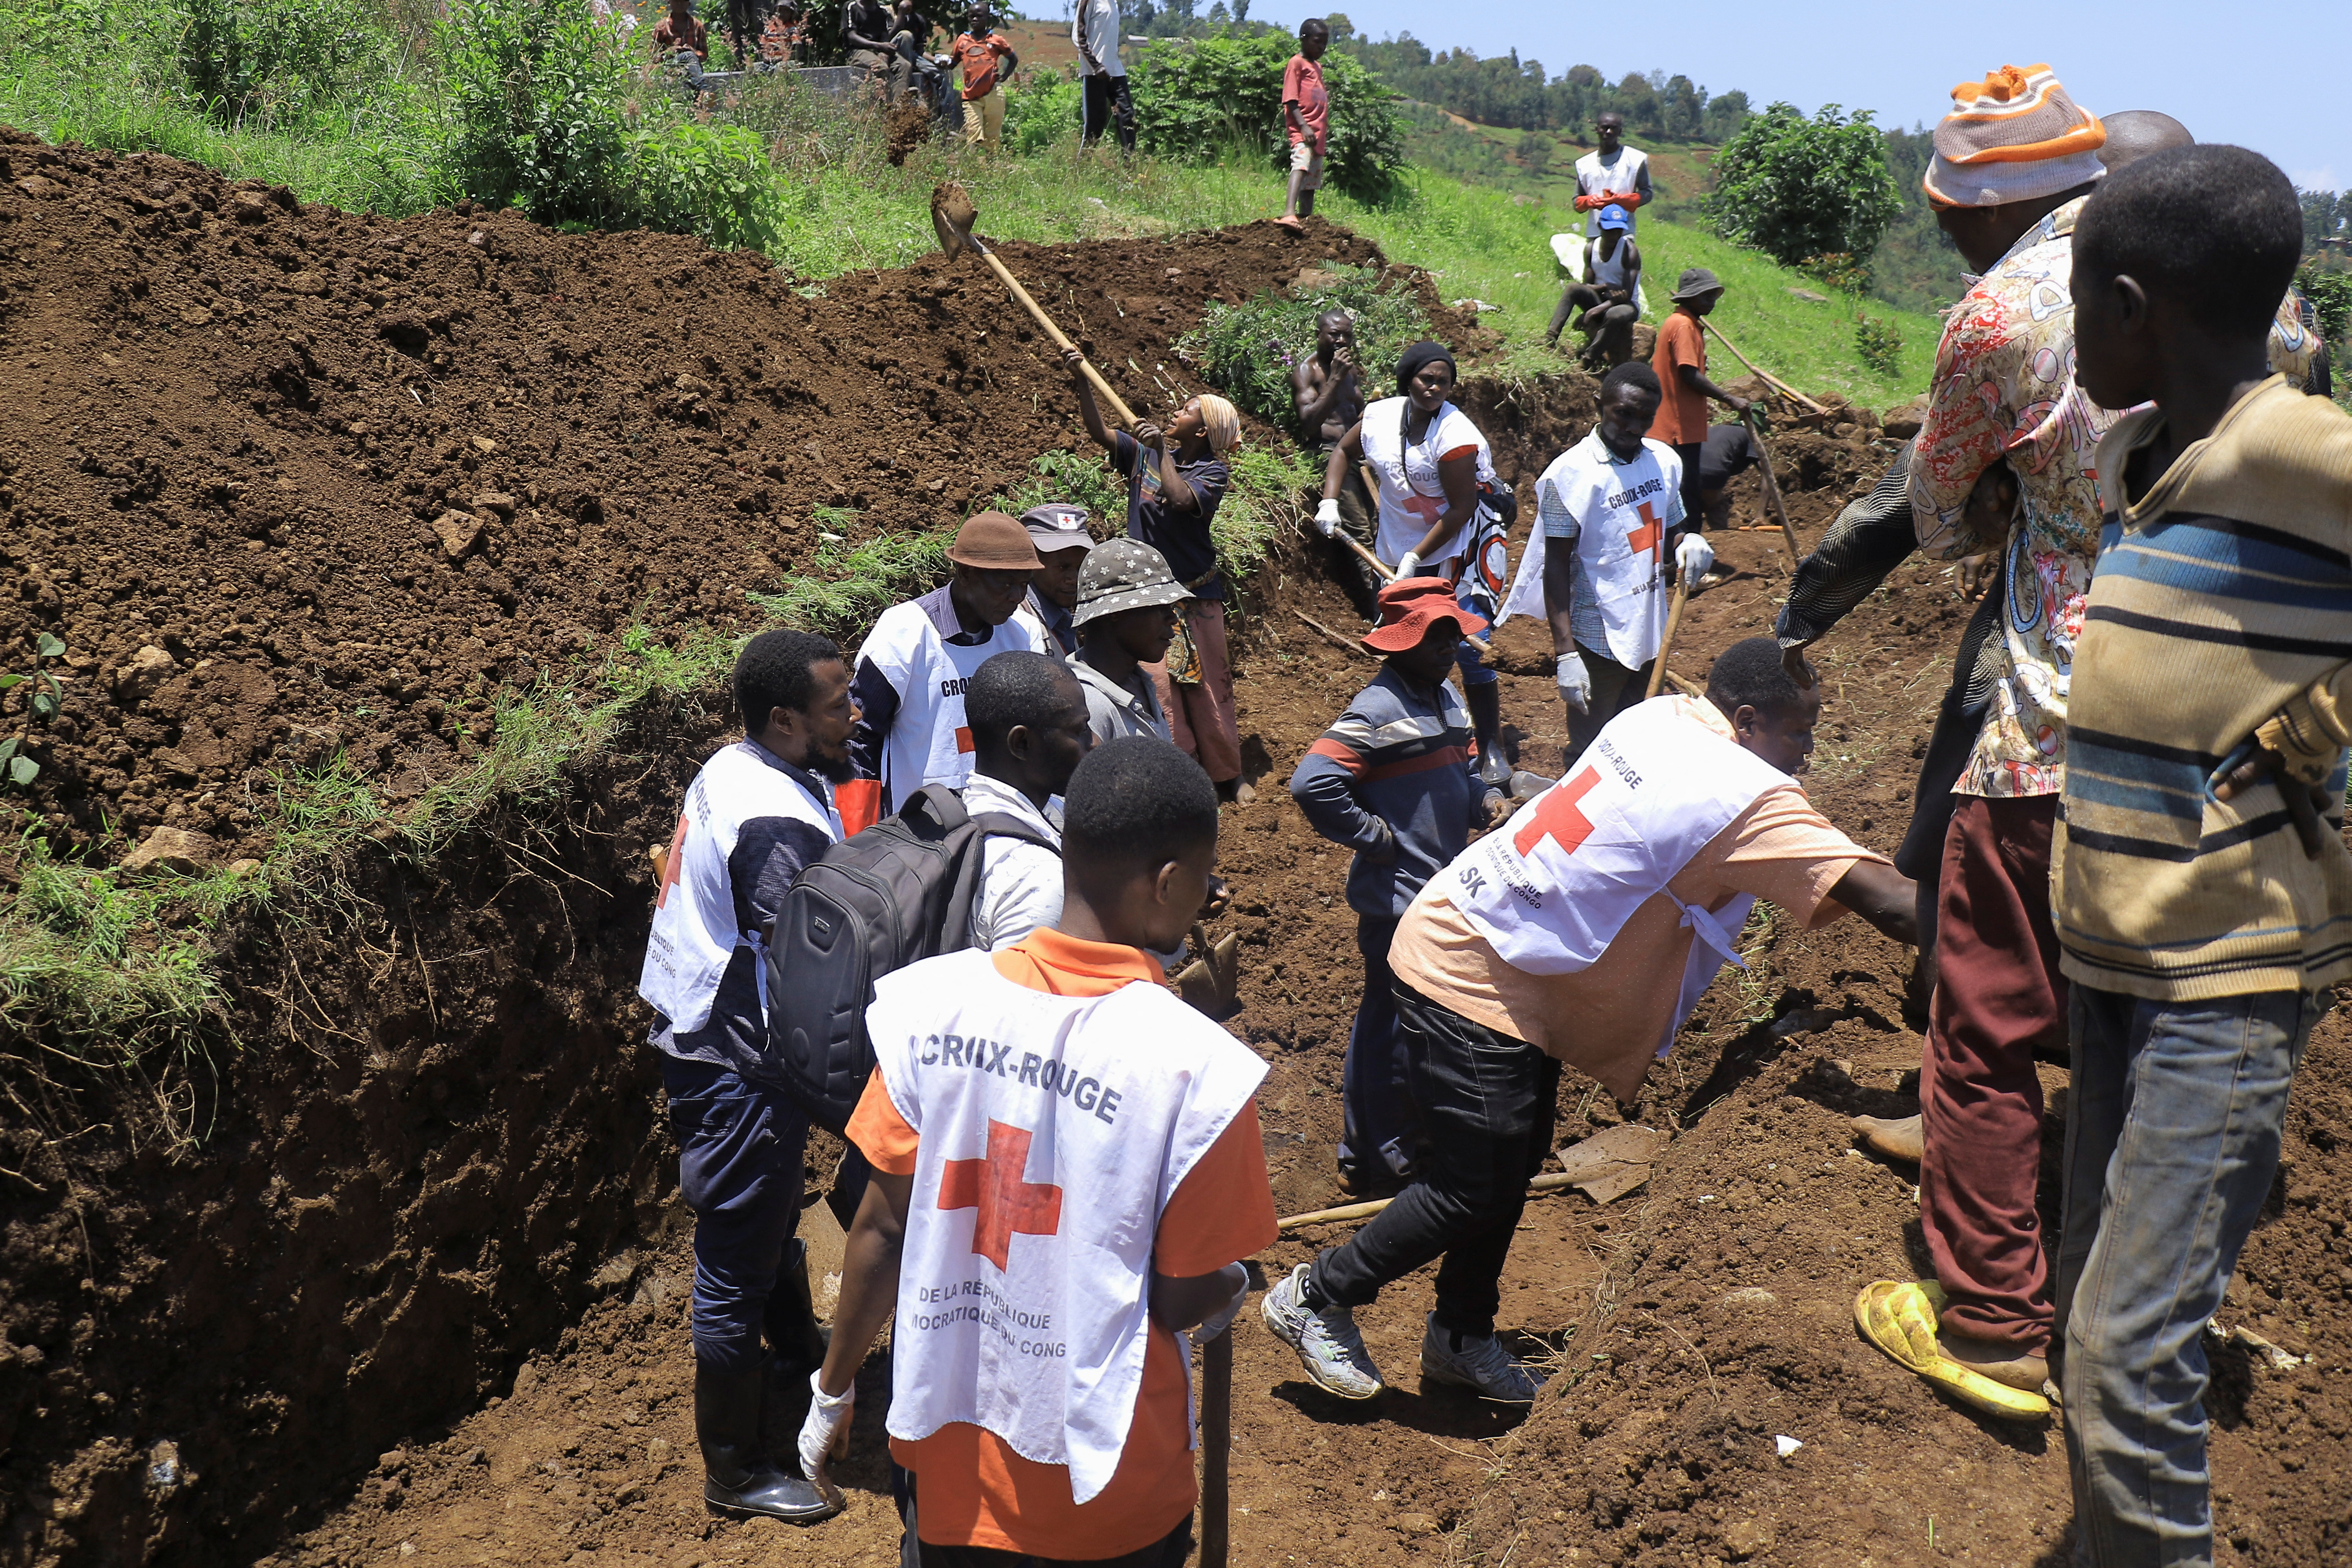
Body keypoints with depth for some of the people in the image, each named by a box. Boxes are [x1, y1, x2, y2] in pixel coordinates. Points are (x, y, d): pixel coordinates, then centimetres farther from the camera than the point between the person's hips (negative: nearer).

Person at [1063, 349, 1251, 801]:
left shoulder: (1212, 472, -9)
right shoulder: (1145, 454, 3)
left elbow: (1180, 500, -27)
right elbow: (1099, 432, -2)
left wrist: (1163, 451, -22)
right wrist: (1083, 383, -13)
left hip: (1196, 594, -2)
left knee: (1209, 683, 5)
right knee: (1158, 684, 0)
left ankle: (1229, 774, 18)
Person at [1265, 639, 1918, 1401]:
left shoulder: (1664, 717, 1)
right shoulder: (1742, 796, -23)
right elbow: (1880, 896, -27)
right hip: (1470, 982, -9)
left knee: (1516, 1157, 19)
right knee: (1475, 1188, 1)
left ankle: (1461, 1337, 35)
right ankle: (1315, 1298, 19)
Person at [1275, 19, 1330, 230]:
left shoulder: (1317, 67, 24)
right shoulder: (1297, 63, -2)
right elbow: (1290, 100, -11)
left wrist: (1325, 135, 24)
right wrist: (1303, 126, -23)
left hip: (1318, 134, 9)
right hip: (1302, 132, -9)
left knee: (1312, 183, 10)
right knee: (1301, 167, -30)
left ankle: (1306, 220, 15)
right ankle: (1288, 214, -47)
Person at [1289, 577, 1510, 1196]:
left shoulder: (1445, 695, 10)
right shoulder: (1379, 711, -20)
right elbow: (1312, 784, -29)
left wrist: (1486, 797, 2)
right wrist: (1377, 837, -20)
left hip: (1444, 889, 10)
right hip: (1398, 899, -10)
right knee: (1396, 1029, 0)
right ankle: (1385, 1165, 14)